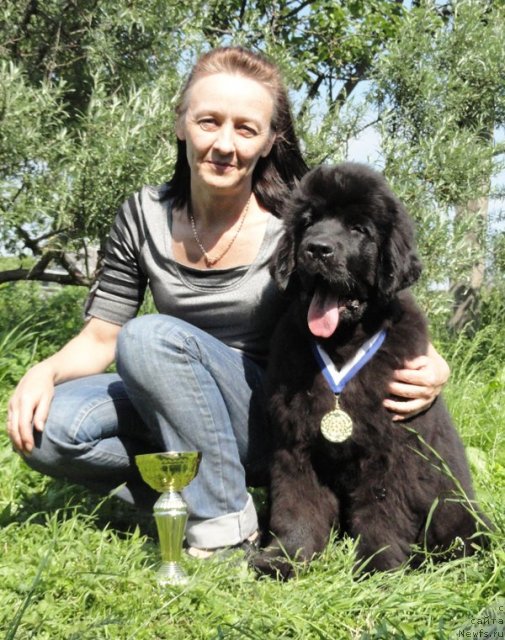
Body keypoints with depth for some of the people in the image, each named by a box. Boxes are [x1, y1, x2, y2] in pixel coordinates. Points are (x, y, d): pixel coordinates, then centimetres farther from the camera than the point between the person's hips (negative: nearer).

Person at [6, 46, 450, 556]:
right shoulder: (144, 217, -3)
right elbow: (100, 337, 1)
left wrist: (427, 367, -27)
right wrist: (45, 371, -20)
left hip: (270, 422, -3)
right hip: (175, 414, 4)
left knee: (152, 337, -30)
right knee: (46, 430, -22)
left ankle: (225, 524, -18)